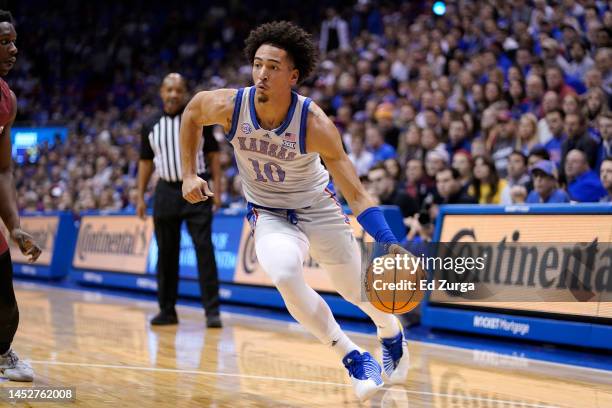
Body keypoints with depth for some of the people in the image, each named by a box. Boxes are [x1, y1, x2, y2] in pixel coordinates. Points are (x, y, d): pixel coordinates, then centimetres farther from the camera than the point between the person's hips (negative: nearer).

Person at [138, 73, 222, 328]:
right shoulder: (151, 126, 8)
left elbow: (213, 155, 1)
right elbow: (145, 162, 13)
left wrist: (217, 188, -7)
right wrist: (140, 197, 7)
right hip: (166, 191, 3)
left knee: (204, 248, -9)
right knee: (166, 252, 7)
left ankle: (212, 311, -7)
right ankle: (167, 310, 16)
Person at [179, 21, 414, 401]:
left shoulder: (315, 124, -29)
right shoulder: (229, 106, -23)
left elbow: (356, 194, -27)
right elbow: (191, 113, 3)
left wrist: (390, 245, -39)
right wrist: (189, 175, -1)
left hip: (319, 209, -1)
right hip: (269, 215, 1)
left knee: (360, 290, 12)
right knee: (285, 275, -31)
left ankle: (392, 335, 50)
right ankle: (353, 357, -15)